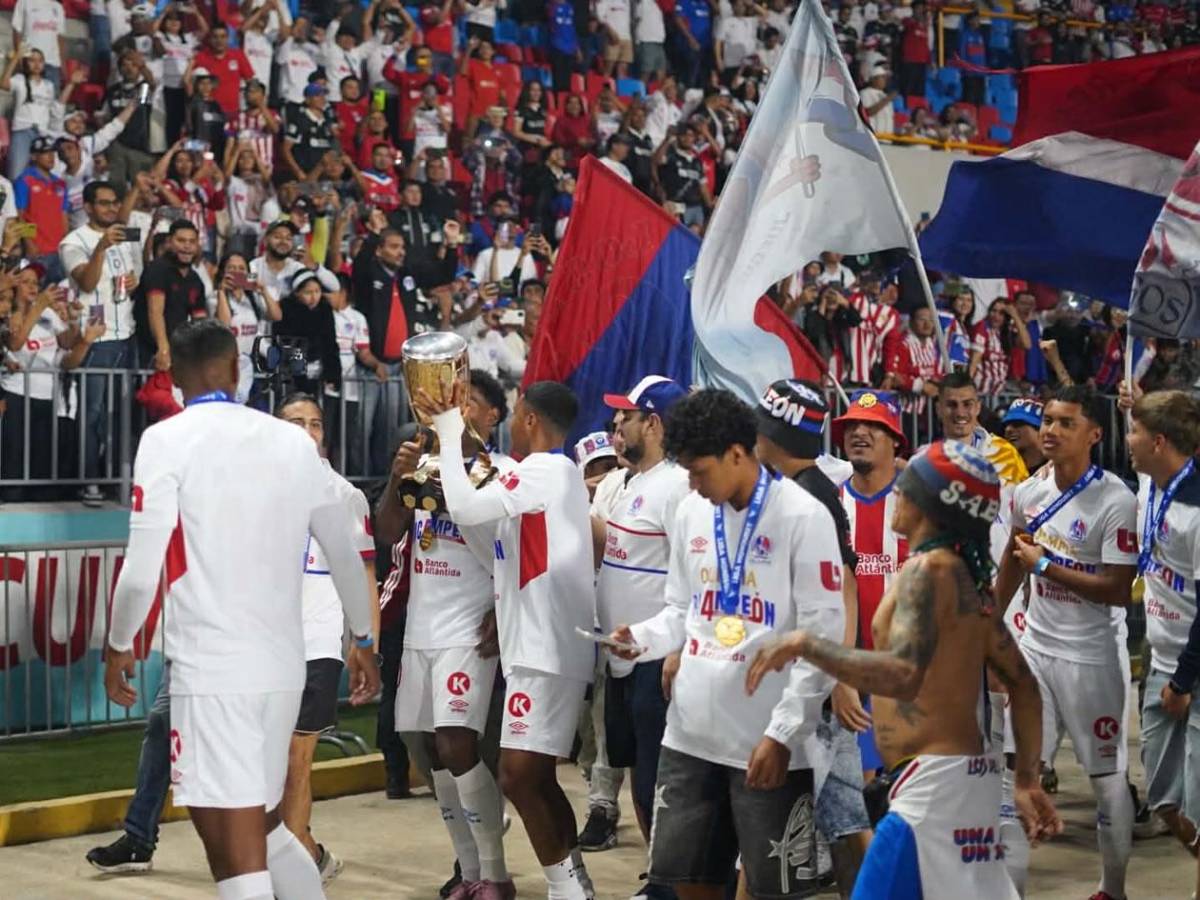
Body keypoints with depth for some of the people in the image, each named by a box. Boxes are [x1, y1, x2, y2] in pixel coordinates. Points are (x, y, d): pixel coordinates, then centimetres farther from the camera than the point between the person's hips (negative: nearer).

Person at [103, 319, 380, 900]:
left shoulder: (167, 439, -5)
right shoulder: (293, 441, 8)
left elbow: (143, 567, -10)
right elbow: (344, 553, 14)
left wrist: (118, 646, 7)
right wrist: (363, 639, 27)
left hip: (211, 667, -5)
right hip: (283, 663, 5)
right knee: (265, 825, 24)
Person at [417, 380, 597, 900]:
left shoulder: (541, 470, -12)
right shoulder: (561, 472, 18)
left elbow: (464, 509, -20)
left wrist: (449, 435, -10)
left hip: (546, 650, -10)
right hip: (542, 646, 10)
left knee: (518, 777, -11)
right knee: (536, 778, 14)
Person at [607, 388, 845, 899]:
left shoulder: (803, 517, -10)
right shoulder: (691, 513, 9)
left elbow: (823, 639, -12)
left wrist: (782, 732, -16)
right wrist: (644, 639, -4)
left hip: (768, 737, -6)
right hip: (690, 730, 6)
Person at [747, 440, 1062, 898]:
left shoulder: (927, 569, -14)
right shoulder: (964, 575, 15)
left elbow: (903, 676, -30)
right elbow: (1022, 684, 19)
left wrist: (805, 644, -23)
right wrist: (1027, 780, 23)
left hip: (932, 780, -10)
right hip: (967, 774, 10)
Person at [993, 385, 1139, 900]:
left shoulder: (1116, 501, -18)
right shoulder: (1027, 493, 2)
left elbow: (1117, 590, -22)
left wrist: (1044, 564, -17)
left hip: (1090, 657, -6)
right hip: (1034, 647, 6)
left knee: (1106, 776, 5)